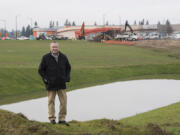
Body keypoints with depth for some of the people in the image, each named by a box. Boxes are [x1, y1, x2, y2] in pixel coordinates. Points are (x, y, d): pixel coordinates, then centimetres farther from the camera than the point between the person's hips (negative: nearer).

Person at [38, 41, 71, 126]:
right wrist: (45, 79, -8)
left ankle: (62, 119, 7)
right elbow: (40, 70, 1)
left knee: (64, 101, -1)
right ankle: (52, 118, 16)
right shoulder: (46, 58, -5)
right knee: (51, 101, 6)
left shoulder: (63, 57, 3)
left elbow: (68, 67, 18)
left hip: (61, 84, 2)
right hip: (51, 84, -2)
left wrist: (67, 77, 6)